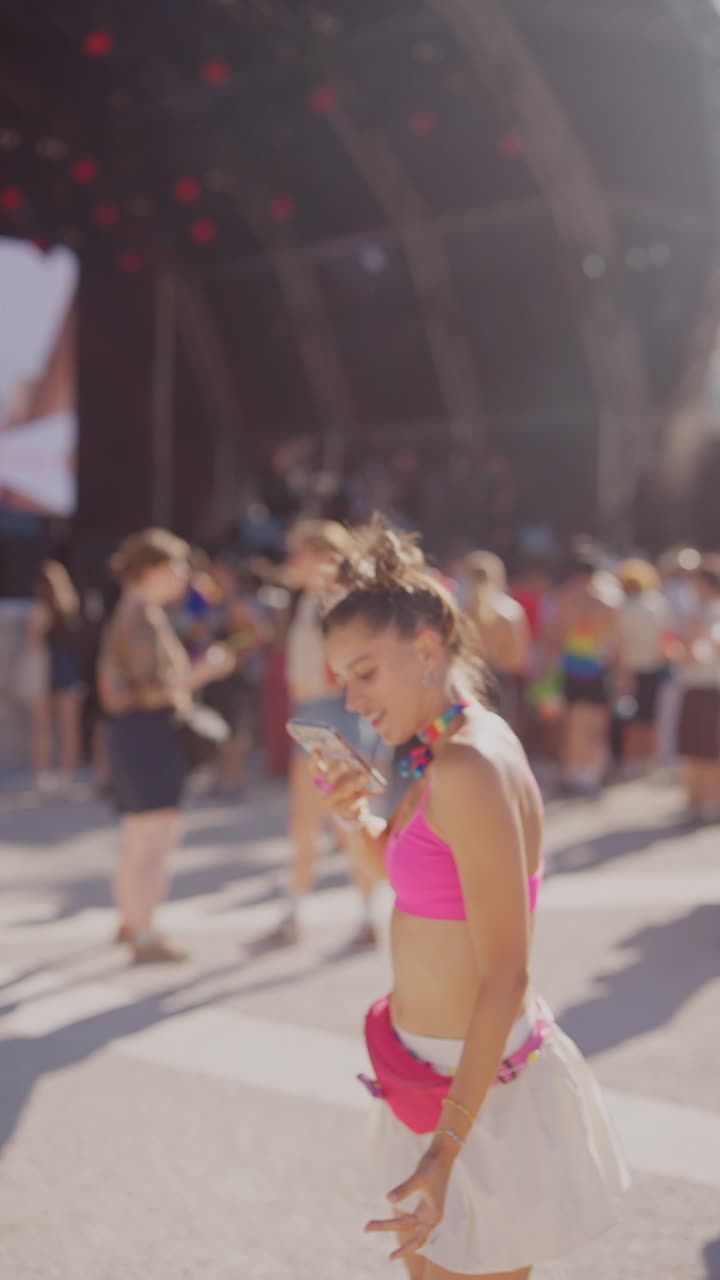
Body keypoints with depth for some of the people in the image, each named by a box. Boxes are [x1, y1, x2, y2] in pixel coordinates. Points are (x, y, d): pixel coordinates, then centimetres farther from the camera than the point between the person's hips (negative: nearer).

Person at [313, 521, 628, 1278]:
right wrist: (353, 816, 2)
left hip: (476, 1086, -9)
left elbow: (505, 979, -27)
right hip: (435, 1072, 9)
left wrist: (446, 1151, -26)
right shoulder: (446, 756, 3)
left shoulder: (471, 767, -25)